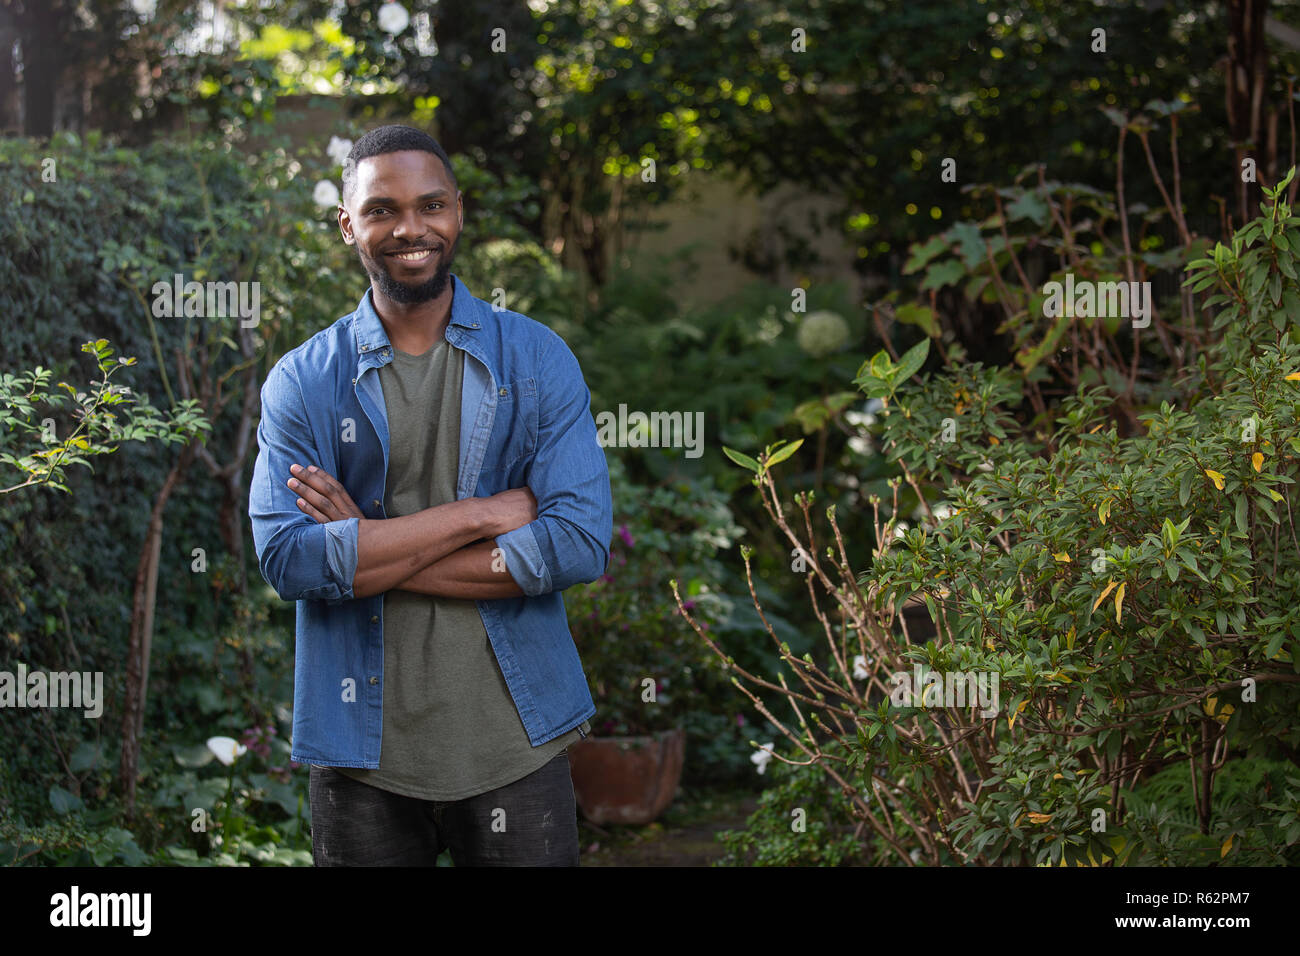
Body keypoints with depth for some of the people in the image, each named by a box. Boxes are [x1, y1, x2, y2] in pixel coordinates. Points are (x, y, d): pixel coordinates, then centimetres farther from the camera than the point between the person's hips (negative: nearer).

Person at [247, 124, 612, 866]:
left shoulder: (537, 359, 1)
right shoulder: (302, 383, 1)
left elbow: (583, 543, -10)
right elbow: (287, 558, -13)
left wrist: (366, 554, -13)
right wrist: (482, 513, -16)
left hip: (513, 745, 0)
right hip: (364, 754, 0)